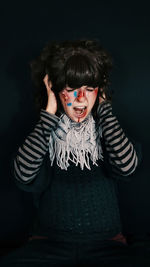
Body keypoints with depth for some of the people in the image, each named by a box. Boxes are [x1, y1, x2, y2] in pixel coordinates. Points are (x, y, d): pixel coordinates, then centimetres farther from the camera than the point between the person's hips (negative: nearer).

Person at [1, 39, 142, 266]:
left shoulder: (108, 130, 1)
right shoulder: (43, 133, -1)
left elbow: (127, 167, -19)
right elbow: (24, 177, -20)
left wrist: (104, 108, -10)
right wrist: (49, 114, -14)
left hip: (105, 242, 0)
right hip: (50, 242, 0)